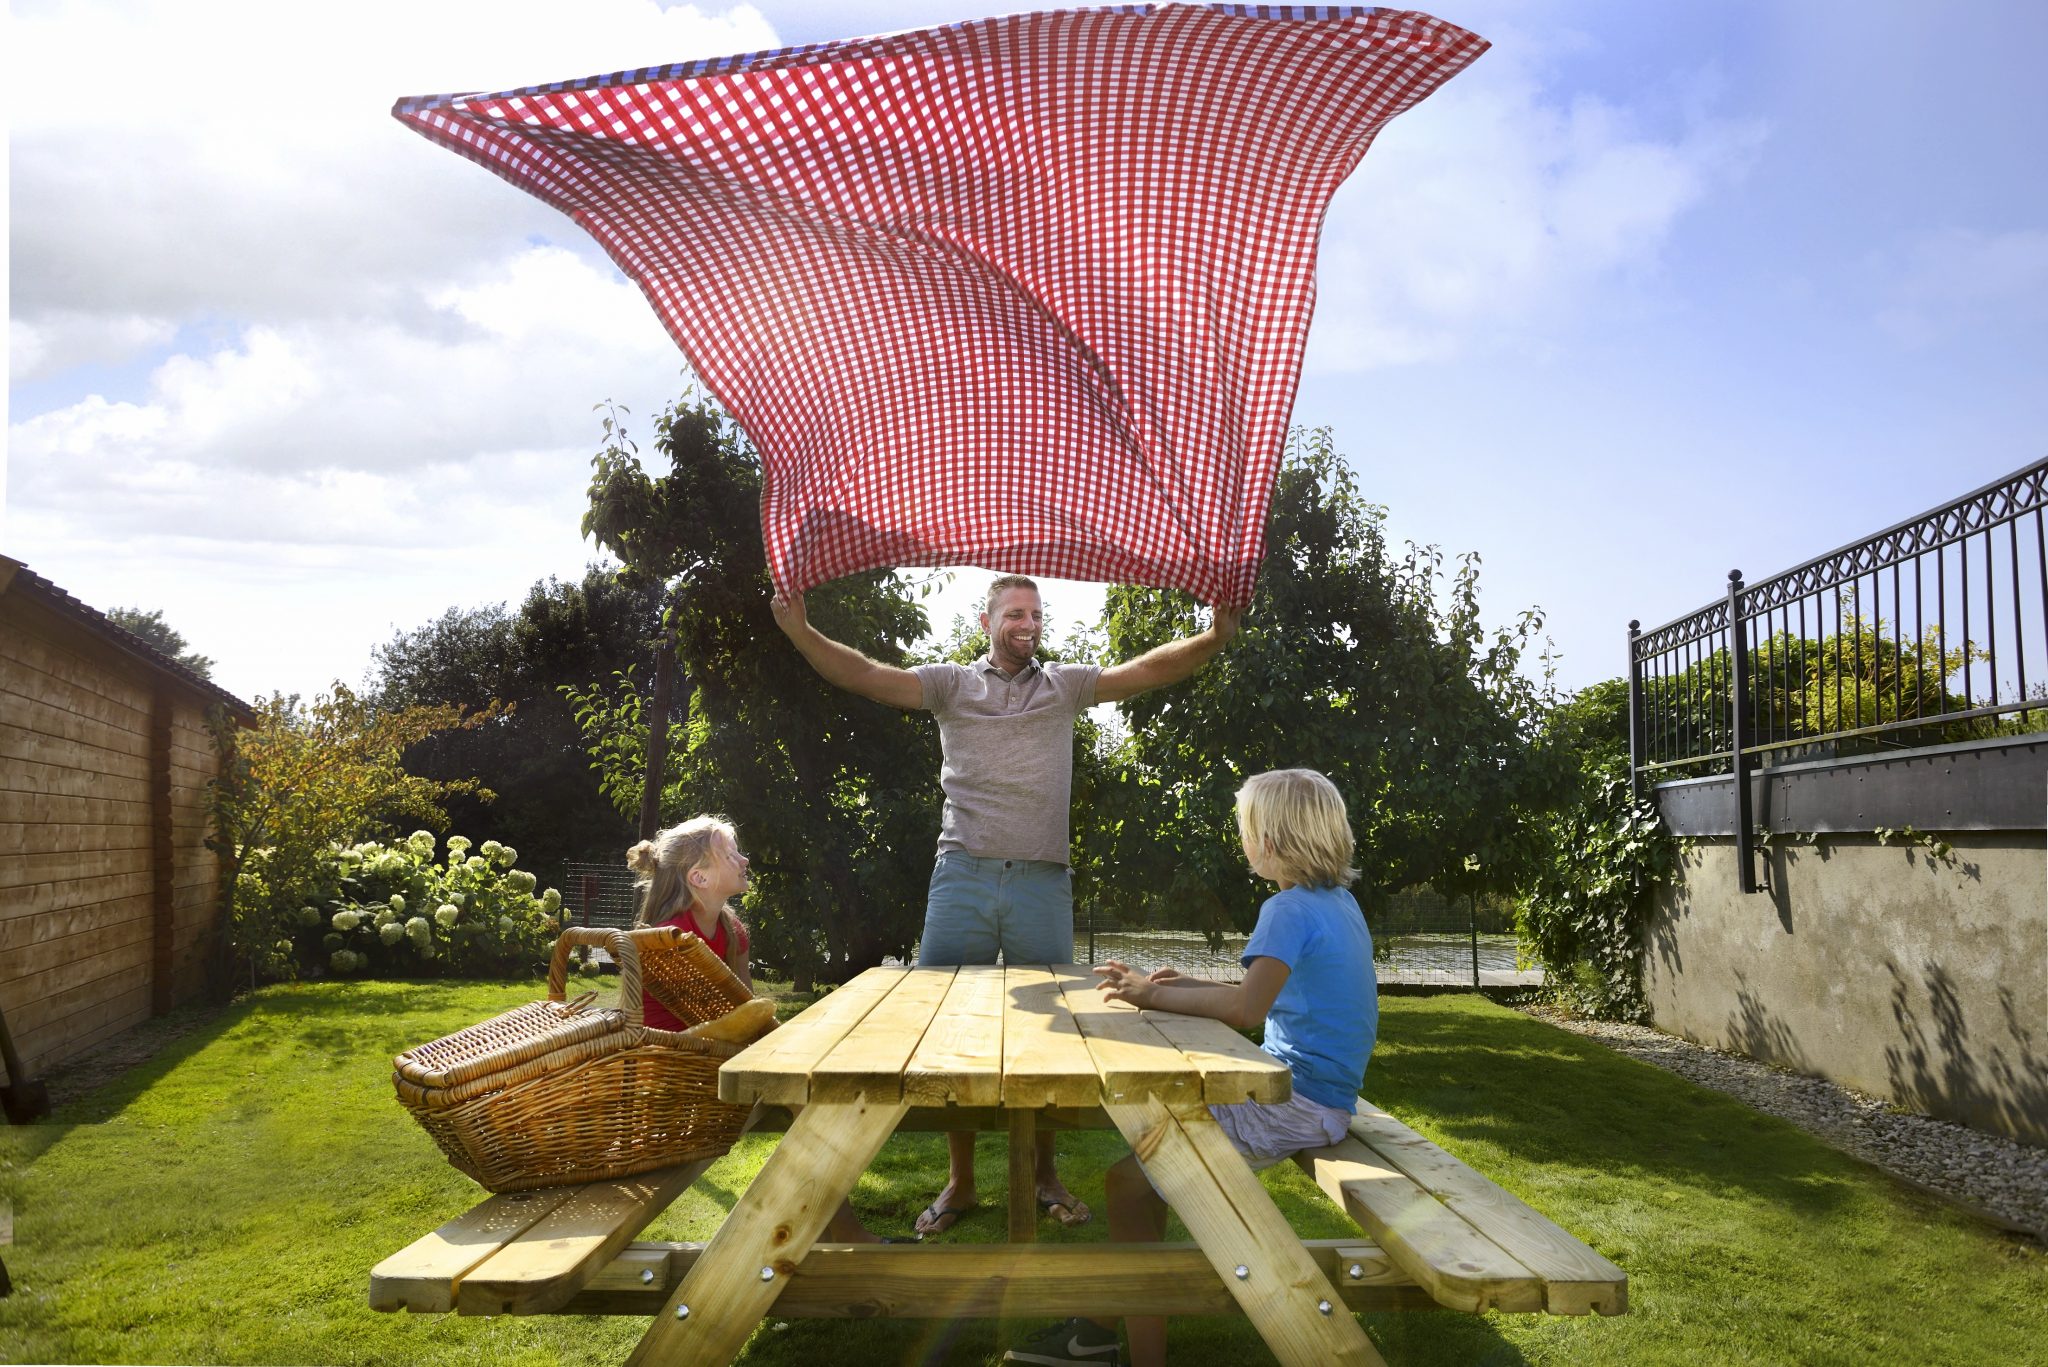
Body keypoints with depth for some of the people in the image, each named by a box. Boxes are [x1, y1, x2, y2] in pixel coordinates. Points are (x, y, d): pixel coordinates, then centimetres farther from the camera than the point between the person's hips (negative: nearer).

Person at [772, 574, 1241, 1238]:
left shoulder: (1065, 685, 11)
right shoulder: (952, 684, 8)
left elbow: (1146, 669, -1)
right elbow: (867, 675, -4)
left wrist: (1214, 638, -17)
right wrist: (802, 632, -19)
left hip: (1042, 883, 0)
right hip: (963, 878, 0)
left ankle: (1045, 1176, 20)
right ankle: (959, 1183, 15)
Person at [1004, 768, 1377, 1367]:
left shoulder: (1290, 909, -18)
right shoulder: (1340, 902, 11)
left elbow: (1246, 1008, -28)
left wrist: (1156, 996, -18)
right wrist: (1191, 987, 10)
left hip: (1299, 1107, -10)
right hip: (1313, 1096, 10)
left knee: (1131, 1179, -11)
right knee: (1151, 1144, 16)